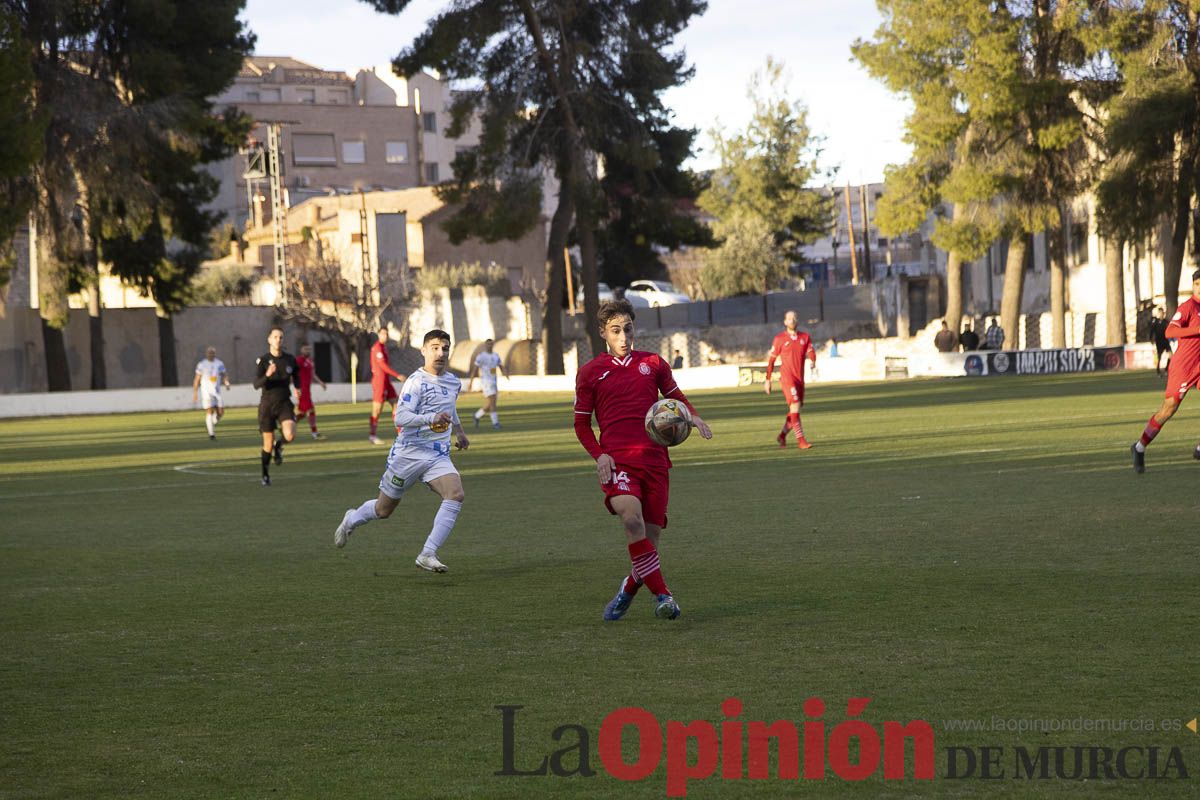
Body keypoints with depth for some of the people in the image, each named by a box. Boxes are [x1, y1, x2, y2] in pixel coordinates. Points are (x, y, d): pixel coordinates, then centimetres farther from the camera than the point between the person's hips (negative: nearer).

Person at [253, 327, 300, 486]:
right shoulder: (263, 360, -5)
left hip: (285, 403, 2)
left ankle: (279, 445, 13)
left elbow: (296, 376, 25)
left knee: (290, 435, -23)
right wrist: (267, 375, -31)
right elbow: (256, 384, -13)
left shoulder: (290, 359, 4)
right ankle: (265, 475, 23)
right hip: (268, 404, -2)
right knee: (268, 444, 3)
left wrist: (297, 387, 6)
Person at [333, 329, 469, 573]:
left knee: (456, 494, -24)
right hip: (409, 453, -5)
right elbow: (400, 417, -25)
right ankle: (352, 520, 45)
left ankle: (428, 555, -24)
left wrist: (459, 430, 31)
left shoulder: (454, 383, 10)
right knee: (383, 510, 10)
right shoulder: (416, 382, -14)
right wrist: (431, 418, -38)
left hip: (438, 457, 5)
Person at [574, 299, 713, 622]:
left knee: (651, 536, -1)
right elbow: (581, 423, 12)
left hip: (654, 459, 3)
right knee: (632, 518, -29)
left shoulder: (653, 363, 13)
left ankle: (628, 589, 28)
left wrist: (692, 417, 3)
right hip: (616, 460, -3)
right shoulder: (590, 372, 8)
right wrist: (599, 455, -5)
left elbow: (675, 397, 26)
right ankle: (662, 595, -25)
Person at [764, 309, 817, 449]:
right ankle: (800, 440, -18)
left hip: (800, 378, 5)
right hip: (787, 377, -5)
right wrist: (767, 380, 4)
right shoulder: (779, 339, 1)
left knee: (794, 411, 10)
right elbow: (771, 359, 5)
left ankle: (782, 436, 30)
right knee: (795, 405, -17)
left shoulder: (805, 337, 11)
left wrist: (813, 360, -22)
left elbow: (810, 351, 3)